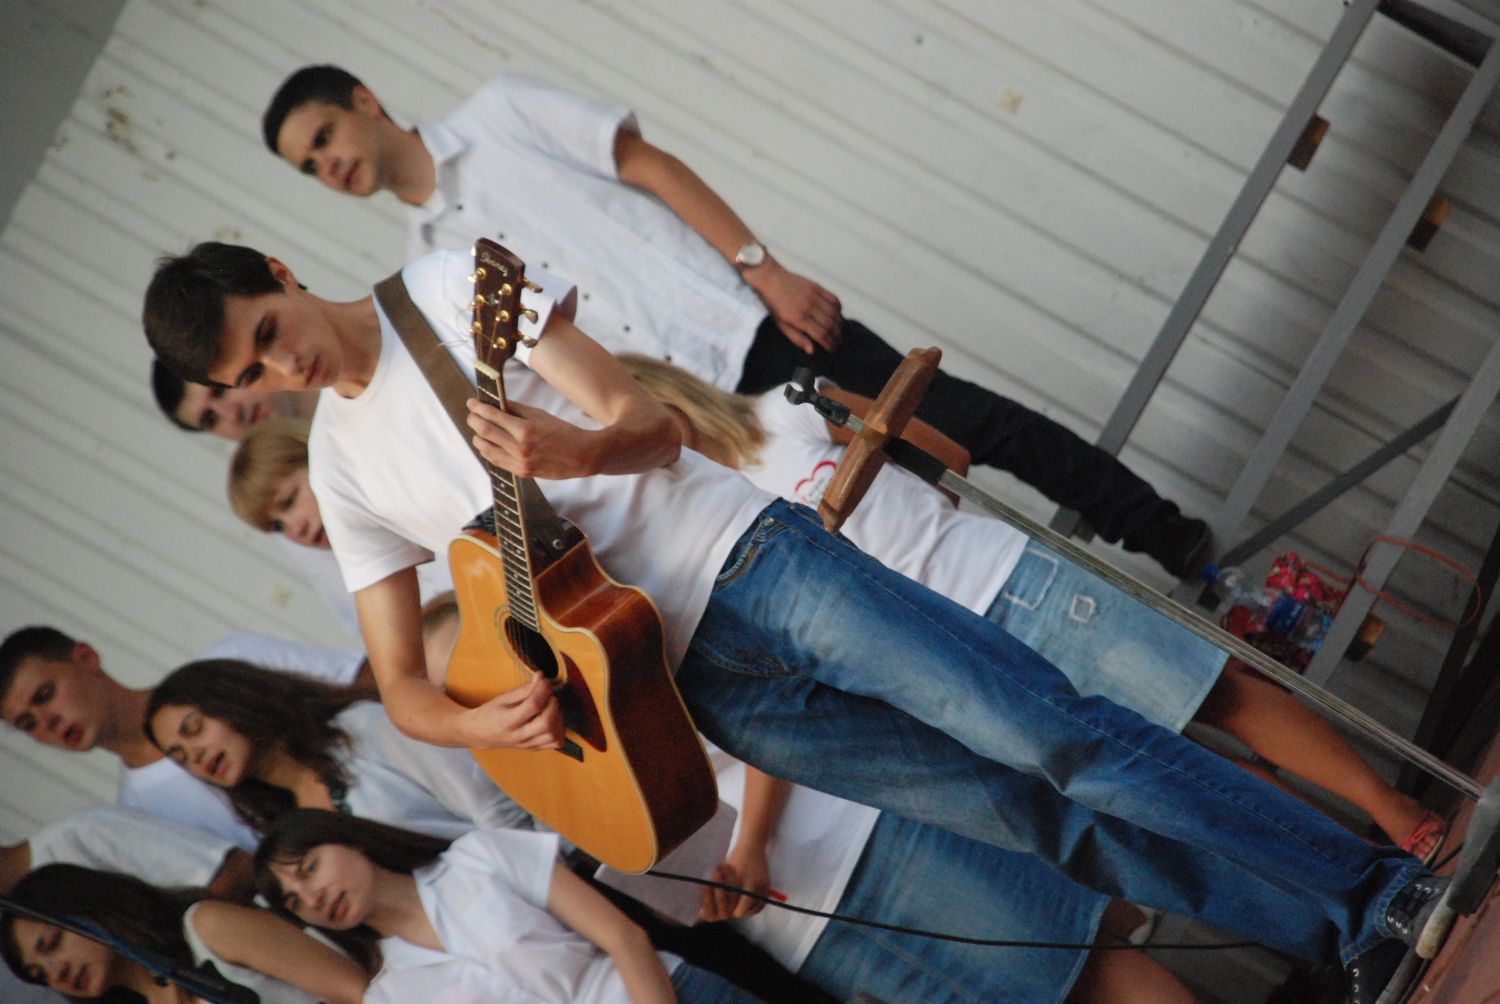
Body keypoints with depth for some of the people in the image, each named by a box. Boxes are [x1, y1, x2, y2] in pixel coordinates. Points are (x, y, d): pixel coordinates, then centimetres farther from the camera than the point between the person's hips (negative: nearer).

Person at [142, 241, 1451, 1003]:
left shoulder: (450, 287, 1)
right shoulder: (341, 465, 11)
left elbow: (650, 426, -4)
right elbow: (403, 687, 10)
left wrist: (574, 452, -28)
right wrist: (481, 722, -14)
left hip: (745, 556, -2)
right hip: (689, 676, 2)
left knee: (1054, 737, -12)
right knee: (1031, 819, -6)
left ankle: (1377, 886, -2)